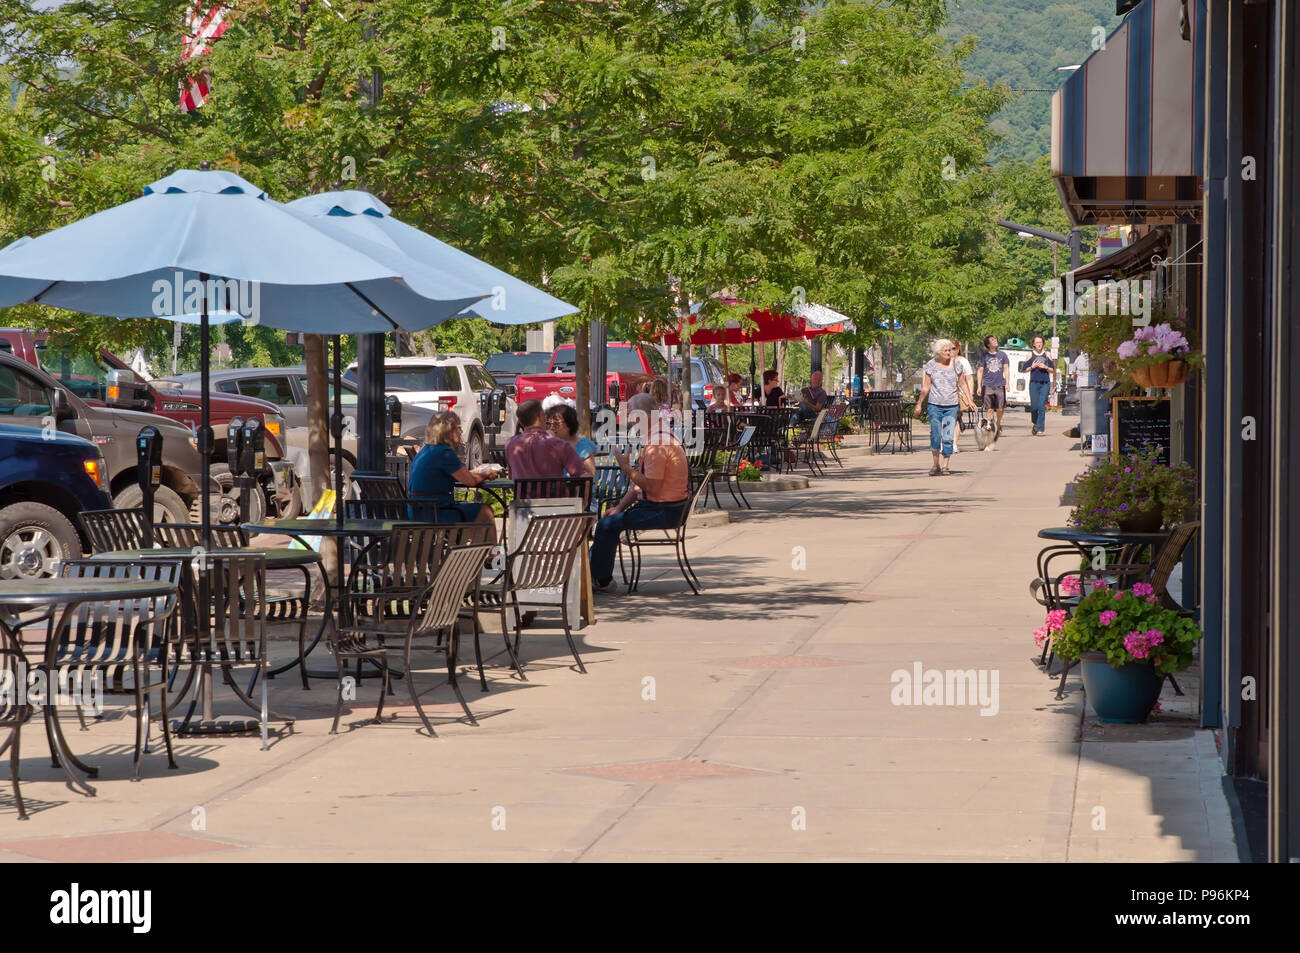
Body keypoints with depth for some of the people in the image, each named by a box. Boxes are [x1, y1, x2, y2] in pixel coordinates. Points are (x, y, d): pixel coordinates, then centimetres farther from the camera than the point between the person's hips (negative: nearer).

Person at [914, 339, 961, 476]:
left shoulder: (956, 365, 4)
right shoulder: (931, 365, 2)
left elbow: (960, 385, 10)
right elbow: (926, 387, 7)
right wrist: (919, 404, 6)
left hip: (951, 405, 0)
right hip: (935, 404, 0)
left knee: (948, 437, -3)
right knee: (935, 435, -5)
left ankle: (945, 466, 7)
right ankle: (935, 465, 11)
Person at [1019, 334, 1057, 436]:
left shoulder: (1047, 355, 9)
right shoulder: (1030, 356, 8)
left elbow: (1053, 370, 10)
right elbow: (1023, 369, 8)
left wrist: (1046, 367, -8)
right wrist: (1032, 367, -8)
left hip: (1045, 383, 0)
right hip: (1034, 383, 0)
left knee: (1042, 406, -9)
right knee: (1034, 406, -4)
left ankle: (1040, 429, -8)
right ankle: (1036, 423, 23)